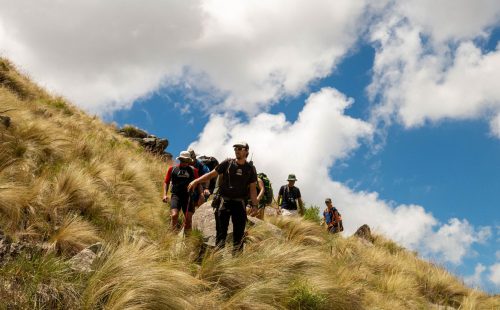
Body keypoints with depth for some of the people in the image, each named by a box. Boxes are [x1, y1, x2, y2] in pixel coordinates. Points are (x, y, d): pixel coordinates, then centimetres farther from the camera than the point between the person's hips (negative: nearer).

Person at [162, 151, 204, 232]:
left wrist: (200, 194, 2)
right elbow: (166, 182, 13)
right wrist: (165, 194, 1)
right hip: (176, 195, -1)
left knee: (188, 219, 2)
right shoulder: (172, 169, 8)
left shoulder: (193, 170, 9)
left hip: (188, 196, 2)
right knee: (174, 215, -21)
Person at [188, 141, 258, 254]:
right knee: (221, 231, -1)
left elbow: (253, 188, 4)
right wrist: (196, 181, -5)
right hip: (224, 201, -1)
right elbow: (212, 174, 4)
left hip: (239, 203, 1)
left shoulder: (250, 168, 4)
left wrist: (254, 205, -4)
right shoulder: (228, 163, 2)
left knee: (239, 232, 3)